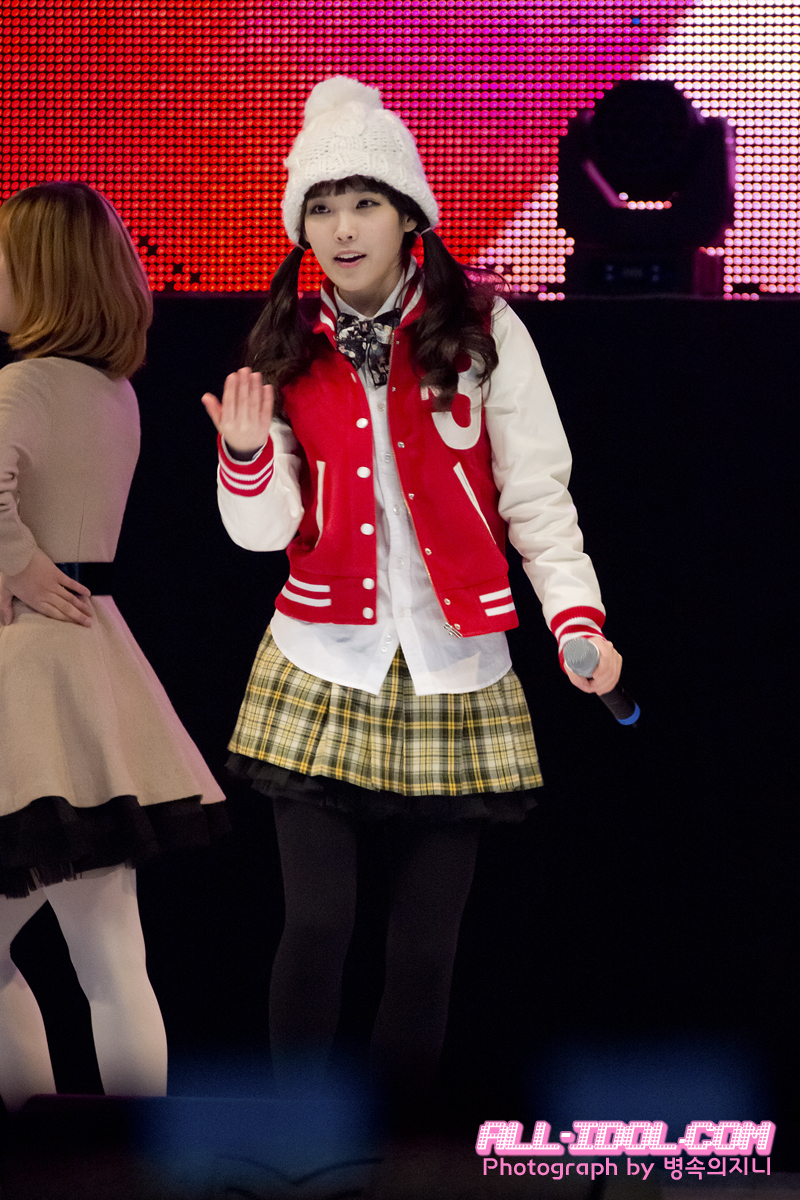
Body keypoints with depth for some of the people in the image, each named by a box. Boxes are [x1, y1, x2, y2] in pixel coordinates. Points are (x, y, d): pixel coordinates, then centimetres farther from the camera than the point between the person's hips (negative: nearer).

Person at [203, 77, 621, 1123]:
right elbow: (269, 530, 4)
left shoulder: (481, 331, -1)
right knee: (318, 926, -6)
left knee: (425, 947, 1)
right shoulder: (288, 349, 7)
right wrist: (249, 457, -16)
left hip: (454, 675, -1)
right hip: (321, 671, 1)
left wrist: (576, 615, -17)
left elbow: (536, 494, -3)